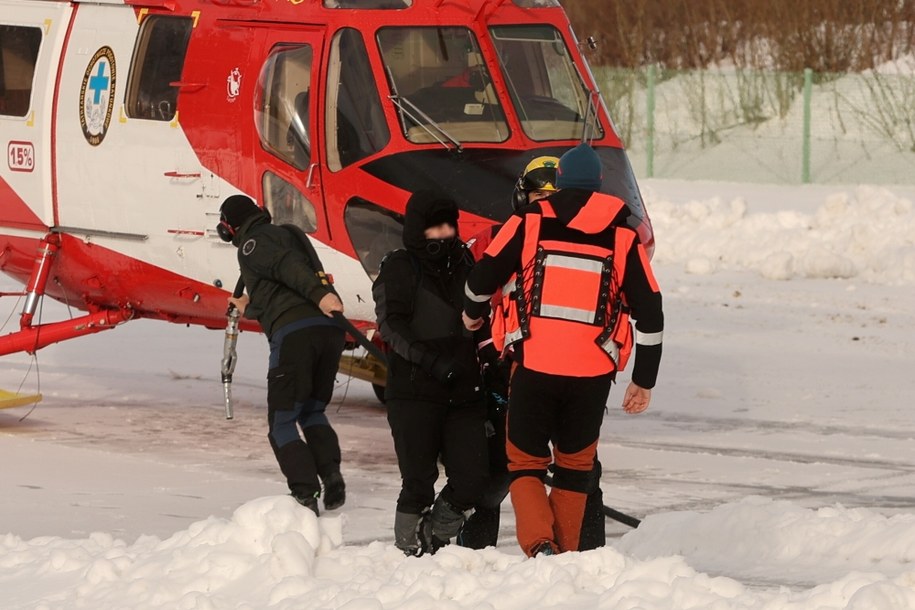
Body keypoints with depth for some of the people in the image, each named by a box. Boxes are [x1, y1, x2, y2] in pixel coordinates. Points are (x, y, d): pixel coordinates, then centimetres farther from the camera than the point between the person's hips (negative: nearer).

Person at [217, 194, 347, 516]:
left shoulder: (252, 243, 5)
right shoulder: (288, 234, 30)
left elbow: (287, 265, -15)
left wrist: (320, 294, -29)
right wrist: (250, 309, 58)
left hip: (294, 332, -7)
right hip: (329, 329, 7)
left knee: (282, 422, 0)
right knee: (312, 411, 22)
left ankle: (305, 495, -13)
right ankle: (331, 474, 0)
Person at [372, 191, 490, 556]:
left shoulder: (464, 267, 19)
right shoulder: (398, 268, 2)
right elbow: (392, 325, -9)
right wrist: (433, 360, -20)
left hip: (463, 393, 5)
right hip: (413, 392, -5)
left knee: (471, 478, -4)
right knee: (419, 482, -8)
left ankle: (433, 538, 18)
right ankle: (409, 548, 9)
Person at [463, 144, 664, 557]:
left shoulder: (530, 221, 2)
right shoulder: (622, 235, 6)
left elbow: (483, 276, 4)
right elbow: (650, 312, 7)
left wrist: (472, 313, 28)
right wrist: (644, 381, 15)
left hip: (534, 363, -1)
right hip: (593, 371, 1)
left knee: (525, 461, 9)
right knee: (575, 464, 18)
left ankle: (539, 544, -14)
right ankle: (565, 552, 15)